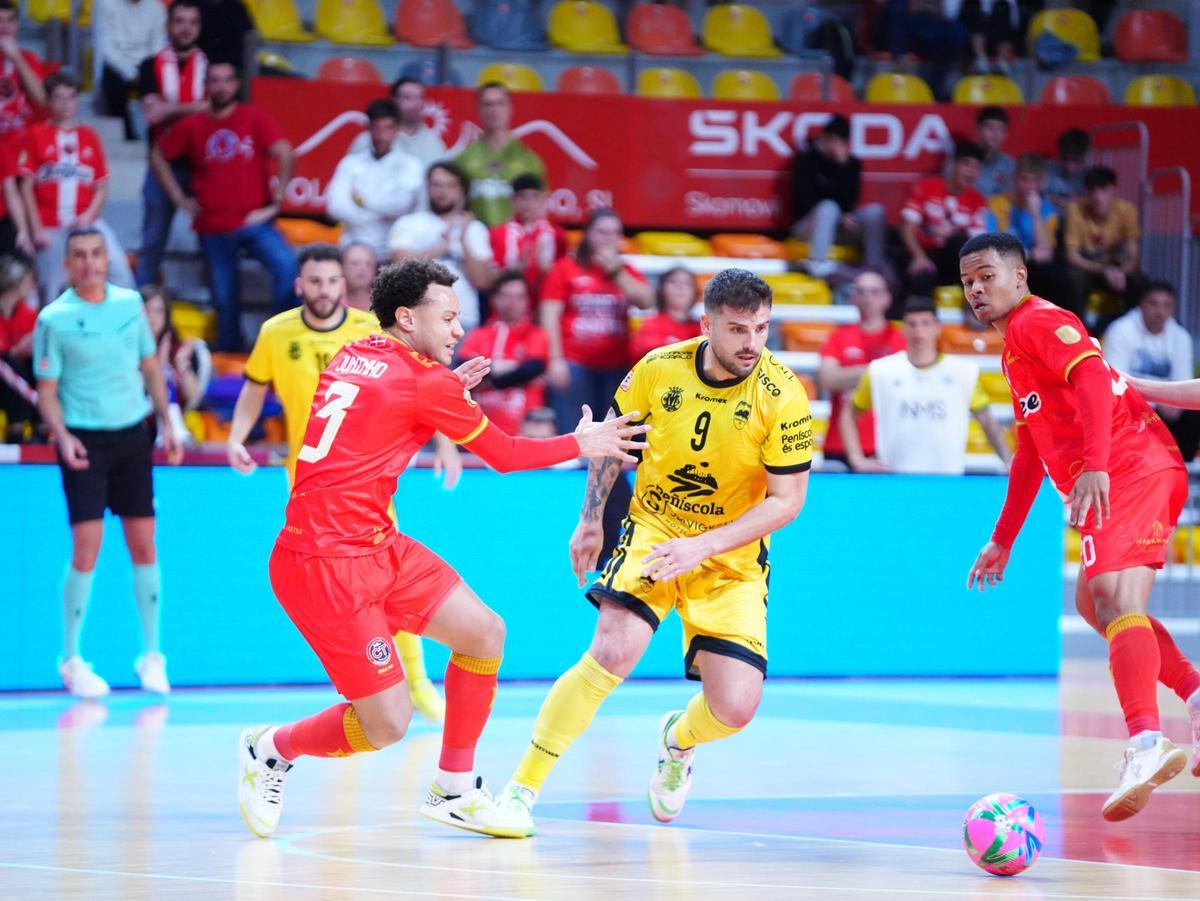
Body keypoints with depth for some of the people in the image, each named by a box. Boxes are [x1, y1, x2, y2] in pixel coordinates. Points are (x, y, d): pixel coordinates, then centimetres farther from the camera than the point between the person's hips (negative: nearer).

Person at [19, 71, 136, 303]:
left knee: (119, 268, -18)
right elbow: (27, 187, 0)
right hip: (50, 228, -1)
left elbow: (102, 188, 8)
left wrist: (89, 216, -9)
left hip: (87, 221, 1)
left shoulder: (89, 137, 9)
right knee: (52, 287, 2)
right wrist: (36, 229, -6)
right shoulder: (36, 135, 2)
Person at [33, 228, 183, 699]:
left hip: (133, 435, 4)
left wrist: (167, 424, 8)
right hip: (86, 442, -4)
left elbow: (150, 367, 15)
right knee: (87, 546, -11)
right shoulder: (54, 318, -6)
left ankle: (151, 655, 14)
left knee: (143, 545, 5)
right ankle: (71, 661, 1)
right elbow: (47, 390, -4)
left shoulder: (130, 303, 5)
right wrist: (62, 436, -19)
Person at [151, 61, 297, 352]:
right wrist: (179, 198, 8)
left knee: (287, 266, -26)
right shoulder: (191, 126, 4)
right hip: (212, 227, 2)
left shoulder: (254, 118, -3)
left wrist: (276, 200, -10)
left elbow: (284, 154, -9)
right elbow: (158, 156, 16)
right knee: (224, 300, 7)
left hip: (253, 221, -2)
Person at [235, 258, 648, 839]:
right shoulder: (426, 380, -12)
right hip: (329, 566, -10)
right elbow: (505, 455, 0)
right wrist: (582, 446, 13)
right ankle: (271, 751, 17)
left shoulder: (353, 356, 10)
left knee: (484, 632, 10)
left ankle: (454, 790, 19)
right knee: (387, 725, -8)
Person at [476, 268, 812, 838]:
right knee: (613, 651, -26)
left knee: (734, 709, -12)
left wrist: (704, 545, -23)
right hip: (653, 531, 0)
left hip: (732, 557, 0)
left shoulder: (782, 396, -17)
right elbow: (611, 437, 9)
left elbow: (786, 501, -13)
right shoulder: (660, 369, -11)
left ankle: (678, 742, 28)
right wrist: (591, 520, 12)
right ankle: (521, 790, -16)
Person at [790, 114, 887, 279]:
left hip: (841, 225, 4)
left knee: (874, 211, -21)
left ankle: (875, 267, -24)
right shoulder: (806, 161, -6)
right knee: (828, 208, -37)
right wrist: (839, 217, -21)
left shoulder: (851, 163, 4)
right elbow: (806, 199, -13)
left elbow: (849, 197, -8)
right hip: (808, 226, -4)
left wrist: (843, 165, -19)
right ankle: (817, 265, -40)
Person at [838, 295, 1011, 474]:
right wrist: (857, 460, 3)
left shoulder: (964, 372, 3)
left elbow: (988, 423, 9)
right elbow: (848, 414, 13)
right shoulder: (880, 372, 3)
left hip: (949, 480, 0)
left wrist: (1009, 461, -4)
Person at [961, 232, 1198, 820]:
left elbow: (1093, 380, -22)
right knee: (1091, 601, 23)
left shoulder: (1038, 322, -4)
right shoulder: (1014, 350, 27)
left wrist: (1095, 466, -35)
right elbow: (1030, 452, 33)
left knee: (1115, 599, -25)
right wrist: (1003, 539, 35)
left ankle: (1145, 743, -42)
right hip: (1118, 478, 11)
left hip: (1133, 470, -11)